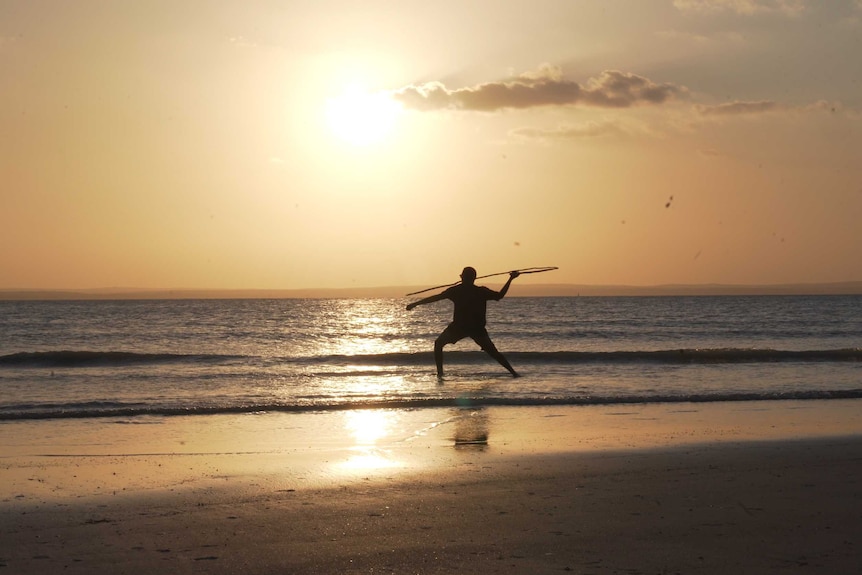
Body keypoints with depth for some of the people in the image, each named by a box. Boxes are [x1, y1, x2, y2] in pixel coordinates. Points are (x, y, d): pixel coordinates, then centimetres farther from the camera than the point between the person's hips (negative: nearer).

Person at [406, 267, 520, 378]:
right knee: (492, 352, 12)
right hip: (477, 328, 2)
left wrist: (415, 304, 0)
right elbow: (499, 295, 10)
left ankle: (440, 372, 3)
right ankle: (513, 372, 4)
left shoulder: (455, 290, -2)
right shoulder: (482, 291, 2)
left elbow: (435, 298, -3)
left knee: (438, 344, 17)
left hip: (458, 327, -2)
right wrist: (510, 279, 16)